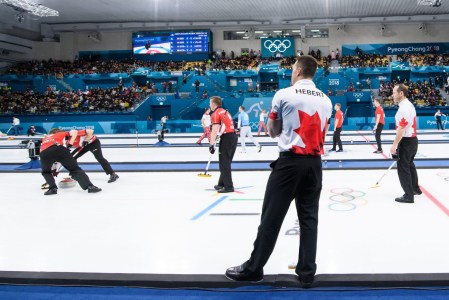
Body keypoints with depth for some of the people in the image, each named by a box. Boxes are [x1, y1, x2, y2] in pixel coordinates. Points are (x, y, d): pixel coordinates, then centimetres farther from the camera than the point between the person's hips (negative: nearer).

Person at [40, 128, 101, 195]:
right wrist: (69, 145, 15)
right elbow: (74, 132, 17)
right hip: (59, 148, -2)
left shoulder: (45, 138, 45)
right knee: (75, 169, 5)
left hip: (44, 152, 2)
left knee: (46, 172, 29)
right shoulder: (62, 134, 37)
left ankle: (52, 188, 9)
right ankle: (90, 186, -8)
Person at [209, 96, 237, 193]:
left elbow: (214, 131, -14)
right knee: (226, 162, 18)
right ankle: (222, 183, 28)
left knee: (224, 163, -4)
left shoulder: (215, 114, -7)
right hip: (233, 136, 9)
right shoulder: (225, 112, 20)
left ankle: (228, 186, -5)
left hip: (226, 138, -9)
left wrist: (211, 145, -11)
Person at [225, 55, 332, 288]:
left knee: (271, 216, 1)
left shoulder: (284, 94, -3)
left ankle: (254, 268, 10)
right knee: (309, 217, 8)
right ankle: (307, 272, 11)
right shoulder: (326, 100, 10)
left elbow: (273, 132, 6)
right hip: (314, 163, 5)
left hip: (289, 162, -4)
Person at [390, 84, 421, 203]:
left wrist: (394, 145, -22)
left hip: (406, 141, -10)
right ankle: (415, 189, 37)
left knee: (403, 168, -4)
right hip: (413, 139, 10)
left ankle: (409, 196, -1)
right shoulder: (410, 105, 12)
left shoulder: (404, 108, -20)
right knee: (409, 165, 23)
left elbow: (401, 128, -24)